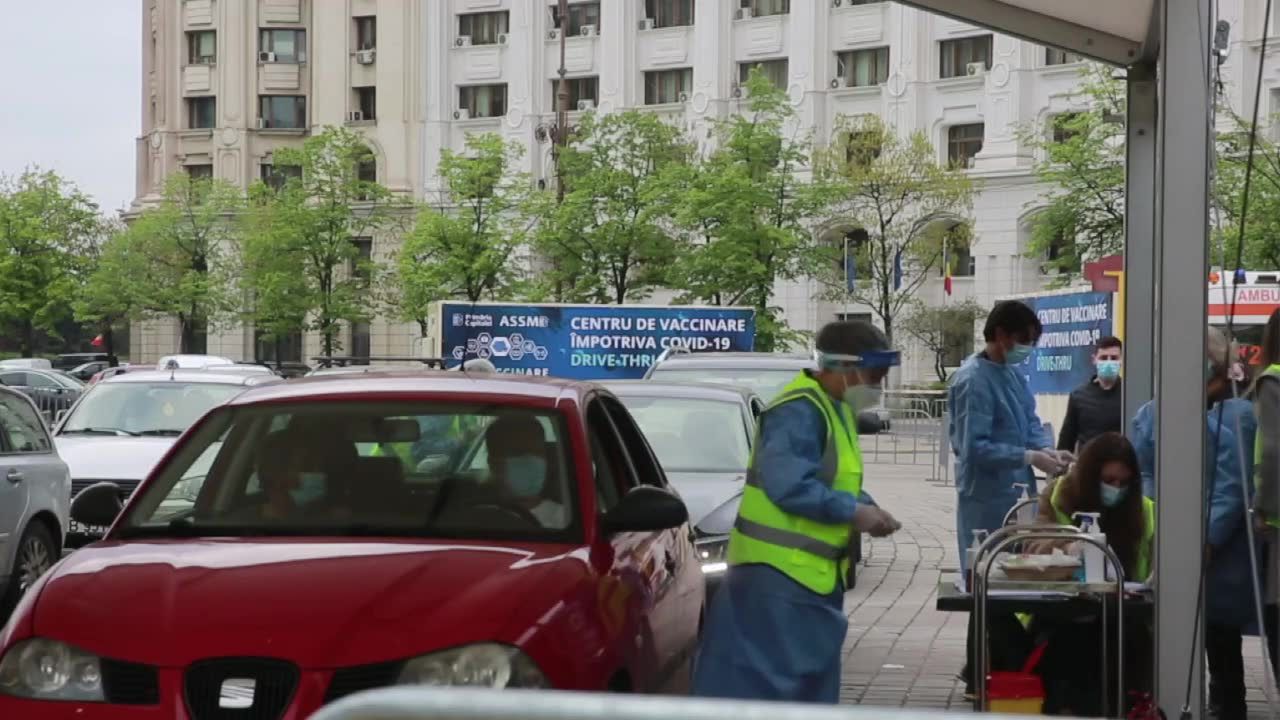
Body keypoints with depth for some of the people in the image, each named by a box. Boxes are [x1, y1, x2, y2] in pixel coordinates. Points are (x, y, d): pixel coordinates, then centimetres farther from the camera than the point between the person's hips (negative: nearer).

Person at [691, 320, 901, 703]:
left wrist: (869, 510, 3)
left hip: (812, 574, 11)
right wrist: (853, 511, -21)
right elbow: (787, 485, -28)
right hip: (779, 572, -11)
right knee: (760, 684, -10)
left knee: (812, 683, 15)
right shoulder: (800, 412, -19)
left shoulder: (833, 410, 14)